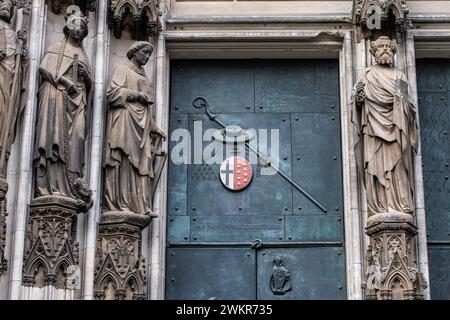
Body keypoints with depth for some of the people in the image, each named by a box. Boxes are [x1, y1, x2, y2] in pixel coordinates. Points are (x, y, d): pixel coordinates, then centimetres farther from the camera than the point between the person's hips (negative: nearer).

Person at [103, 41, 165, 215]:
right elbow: (112, 91, -7)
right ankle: (120, 203, -20)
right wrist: (136, 95, -13)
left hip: (141, 123, 8)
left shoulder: (142, 76, 29)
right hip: (125, 119, -8)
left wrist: (155, 128, 24)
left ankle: (140, 206, -6)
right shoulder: (123, 70, 8)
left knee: (141, 163, -2)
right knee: (125, 160, -16)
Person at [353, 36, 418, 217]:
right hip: (374, 125, -1)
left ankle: (401, 205, -13)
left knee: (397, 163, -9)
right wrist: (358, 96, -12)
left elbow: (406, 105, 13)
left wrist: (402, 95, -8)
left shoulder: (399, 76, 19)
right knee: (376, 164, -9)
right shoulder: (367, 76, 17)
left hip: (395, 126, 1)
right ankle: (379, 207, -13)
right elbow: (359, 103, 10)